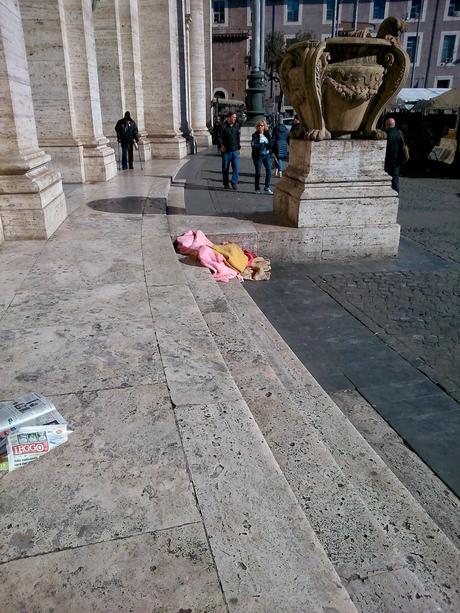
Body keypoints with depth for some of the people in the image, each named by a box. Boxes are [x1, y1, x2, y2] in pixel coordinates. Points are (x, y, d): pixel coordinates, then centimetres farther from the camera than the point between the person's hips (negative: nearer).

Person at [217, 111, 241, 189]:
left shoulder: (237, 126, 9)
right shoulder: (223, 126, -6)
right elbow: (219, 137, -6)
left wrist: (238, 147, 13)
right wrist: (221, 146, -16)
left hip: (235, 150, 3)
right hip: (226, 151, -3)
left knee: (236, 167, -7)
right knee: (225, 168, 6)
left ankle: (234, 182, 2)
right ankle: (226, 184, 17)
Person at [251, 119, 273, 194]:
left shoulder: (267, 134, 6)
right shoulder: (255, 135, -4)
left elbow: (270, 144, 3)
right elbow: (253, 145, -16)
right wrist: (264, 144, -16)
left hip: (267, 155, 4)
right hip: (258, 156, -3)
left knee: (269, 171, 0)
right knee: (258, 172, 1)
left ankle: (267, 187, 13)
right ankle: (257, 189, 12)